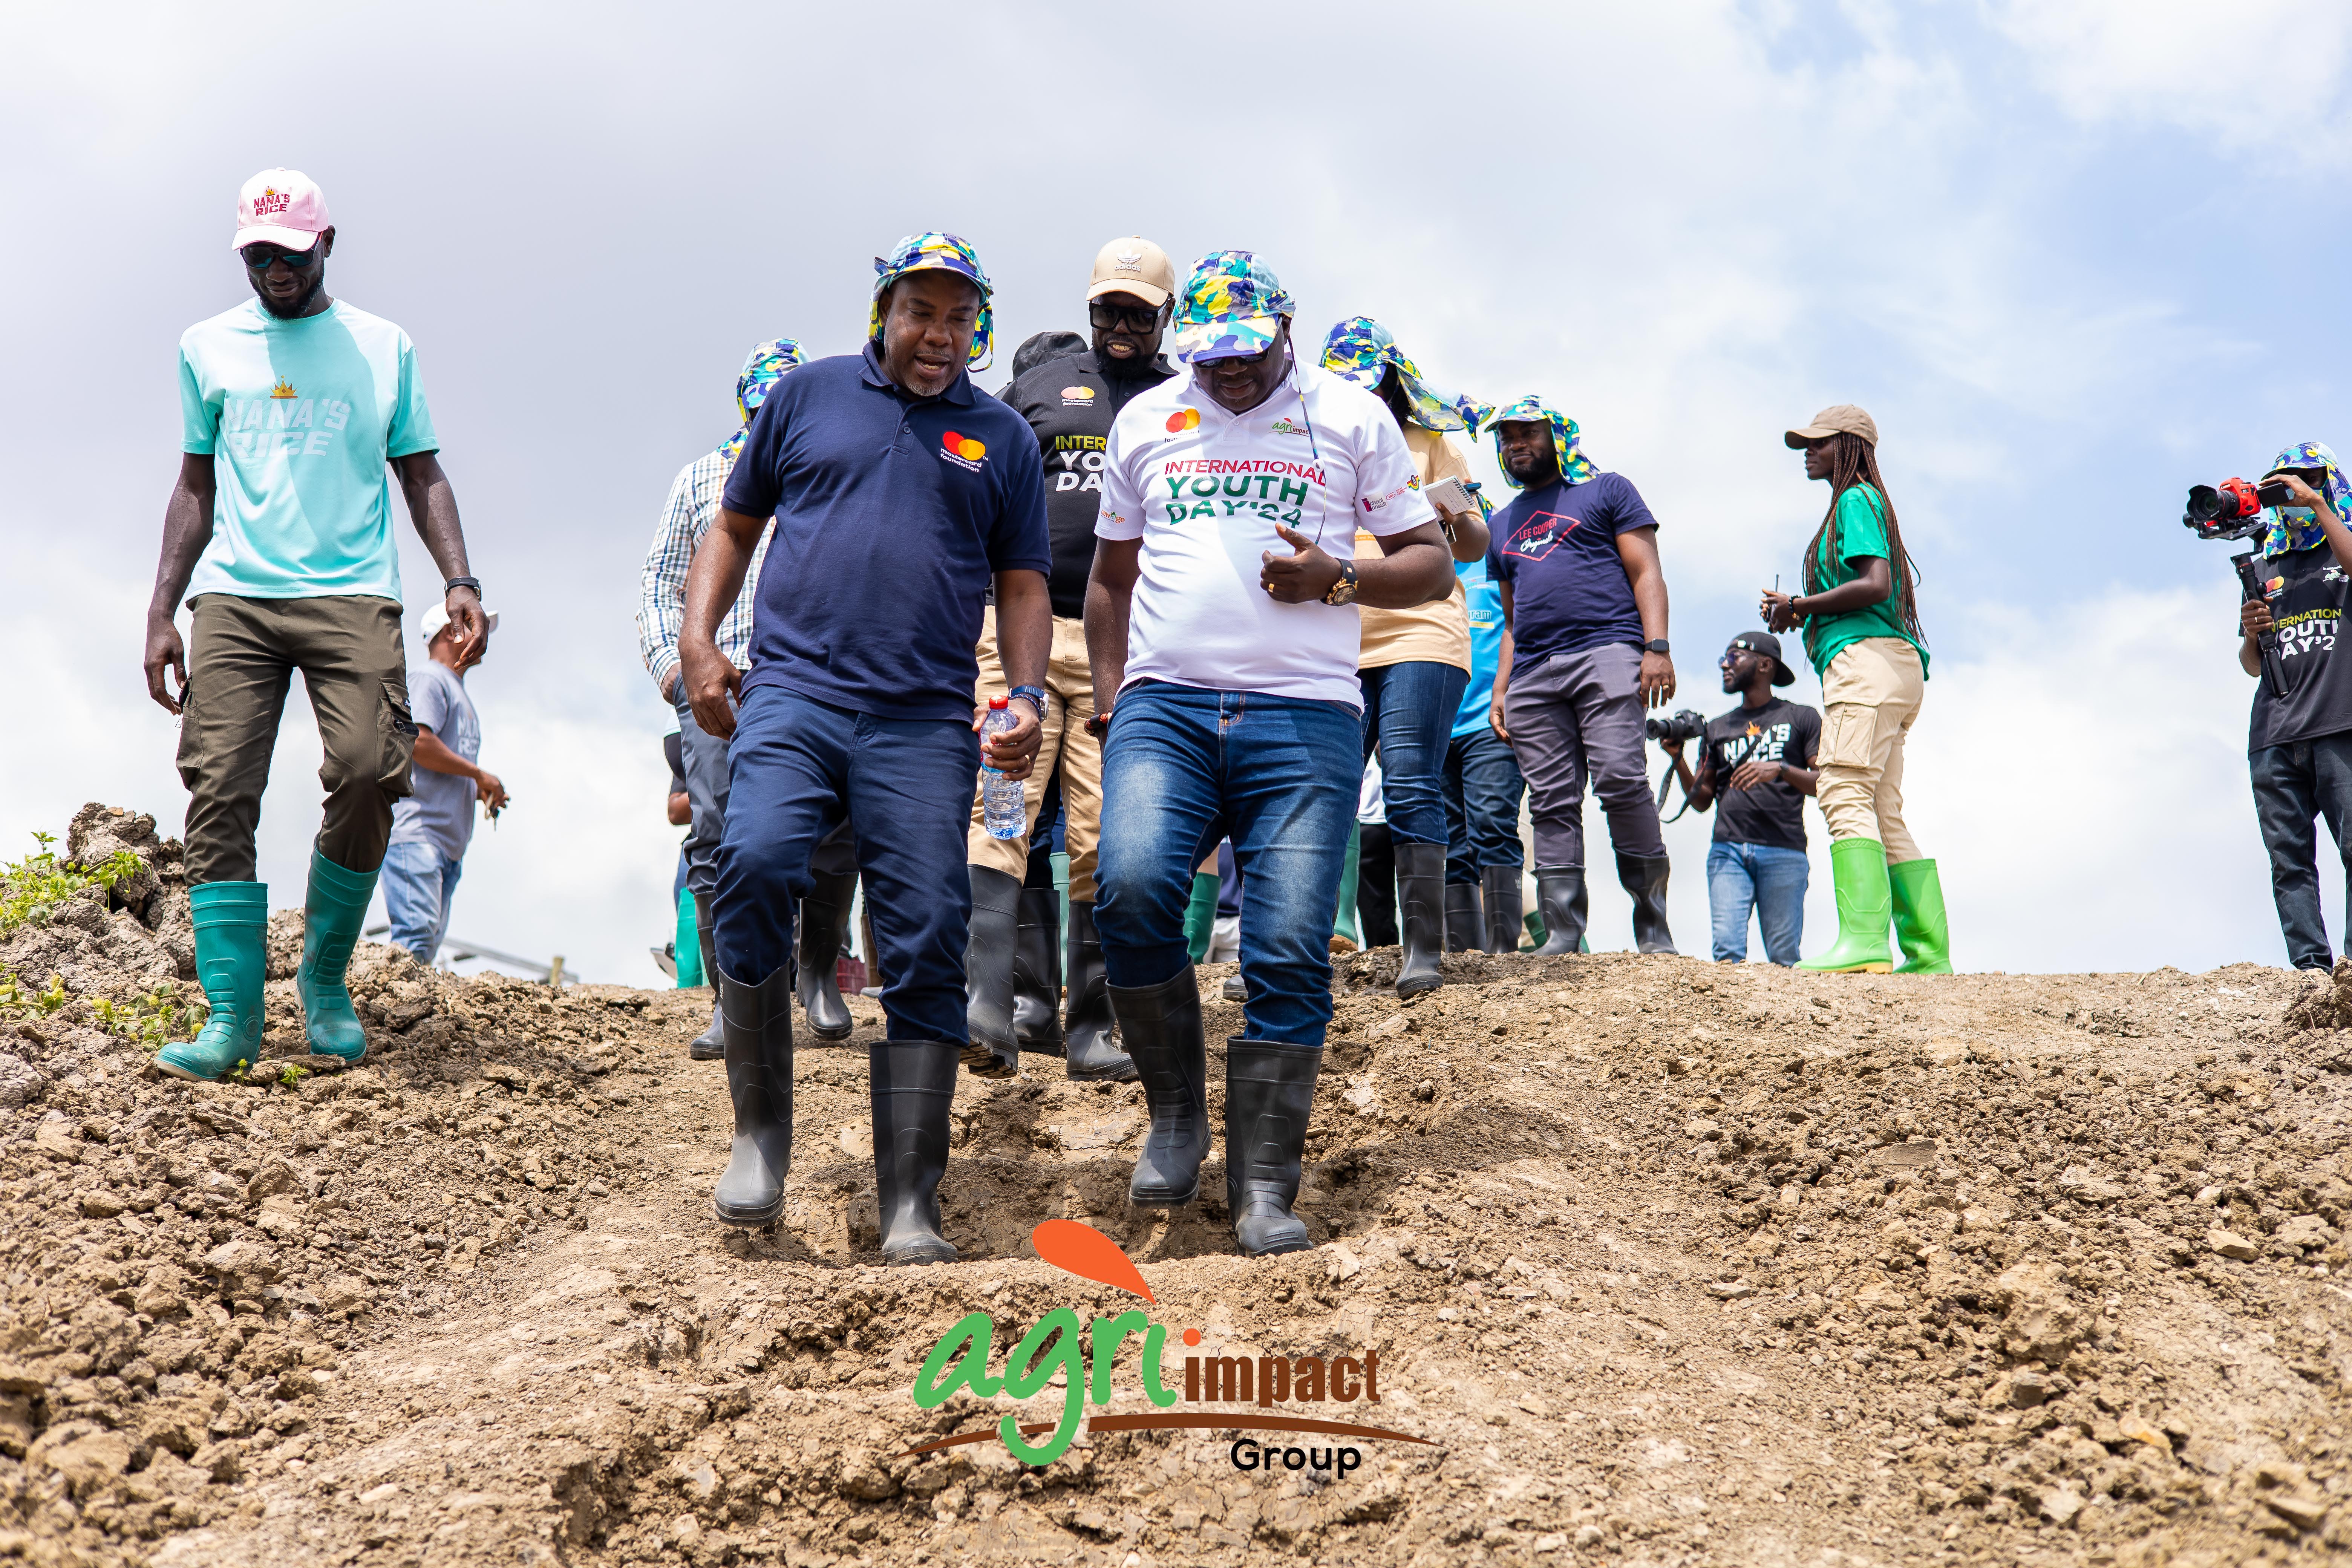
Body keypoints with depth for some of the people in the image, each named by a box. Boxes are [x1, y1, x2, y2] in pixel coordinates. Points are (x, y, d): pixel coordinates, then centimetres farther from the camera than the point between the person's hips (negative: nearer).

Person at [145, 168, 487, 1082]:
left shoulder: (383, 348, 13)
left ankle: (324, 977, 4)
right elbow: (196, 485, 20)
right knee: (219, 792, -11)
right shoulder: (208, 348, 16)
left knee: (369, 775, -18)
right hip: (233, 596, 1)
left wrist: (458, 580, -1)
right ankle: (233, 1015, -8)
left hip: (352, 595, -1)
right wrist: (161, 613, 13)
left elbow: (421, 473, 14)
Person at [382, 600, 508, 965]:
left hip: (449, 839, 10)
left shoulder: (456, 690, 28)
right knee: (416, 933, -20)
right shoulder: (428, 678, 0)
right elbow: (417, 742, -17)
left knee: (429, 939, 1)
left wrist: (480, 792, 10)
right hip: (416, 830, -10)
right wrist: (479, 775, -9)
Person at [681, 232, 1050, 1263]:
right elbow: (734, 525, 20)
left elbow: (1023, 586, 18)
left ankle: (910, 1208, -2)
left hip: (927, 721, 1)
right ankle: (760, 1126, -10)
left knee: (927, 947, -7)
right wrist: (698, 640, 6)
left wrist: (1026, 696, 1)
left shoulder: (1002, 438, 18)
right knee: (755, 862, -27)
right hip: (791, 689, -1)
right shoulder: (810, 395, 16)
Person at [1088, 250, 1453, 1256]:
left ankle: (1264, 1187, -2)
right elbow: (1111, 575, 27)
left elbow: (1431, 566, 12)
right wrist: (1112, 698, 15)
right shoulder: (1146, 421, 19)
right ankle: (1177, 1109, -1)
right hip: (1164, 704, 2)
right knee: (1132, 890, -23)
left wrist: (1336, 579, -7)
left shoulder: (1353, 417, 12)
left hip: (1305, 715, -1)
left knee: (1288, 948, -10)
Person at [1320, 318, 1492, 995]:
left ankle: (1423, 951, -15)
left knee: (1411, 787, -13)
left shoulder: (1432, 444, 12)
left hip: (1421, 637, -4)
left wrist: (1460, 516, -13)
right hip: (1338, 648, 4)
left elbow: (1472, 548, 8)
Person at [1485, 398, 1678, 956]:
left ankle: (1653, 928, -15)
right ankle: (1562, 935, -5)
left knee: (1621, 781, -19)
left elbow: (1646, 573, 5)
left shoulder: (1607, 490, 14)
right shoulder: (1503, 524, 29)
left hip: (1606, 652, -5)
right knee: (1552, 805, -3)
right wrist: (1500, 691, 16)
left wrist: (1657, 647, -10)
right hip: (1533, 674, 5)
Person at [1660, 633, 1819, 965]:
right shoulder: (1717, 728, 24)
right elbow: (1701, 800, 20)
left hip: (1784, 853, -3)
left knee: (1783, 960, -11)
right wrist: (1678, 760, 4)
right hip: (1728, 850, 3)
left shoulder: (1801, 718, 13)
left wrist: (1780, 769, -14)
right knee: (1727, 948, -17)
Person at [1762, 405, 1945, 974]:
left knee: (1845, 797, -20)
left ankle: (1865, 940, -33)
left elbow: (1875, 585, -15)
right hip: (1892, 671, 10)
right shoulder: (1866, 502, 28)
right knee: (1885, 818, 6)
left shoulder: (1857, 499, -1)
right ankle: (1929, 953, 1)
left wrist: (1800, 605, -6)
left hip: (1866, 658, -10)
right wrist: (1799, 610, 15)